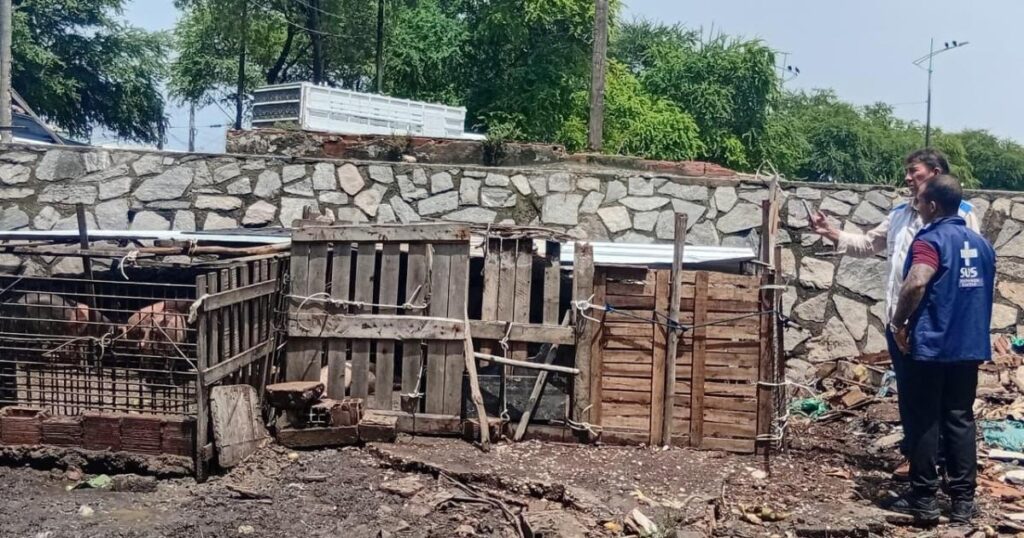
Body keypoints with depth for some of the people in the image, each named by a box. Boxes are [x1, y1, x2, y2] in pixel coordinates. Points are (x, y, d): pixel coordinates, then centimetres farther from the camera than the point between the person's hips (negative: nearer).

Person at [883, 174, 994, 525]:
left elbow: (916, 283, -28)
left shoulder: (930, 240, -12)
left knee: (924, 421, 1)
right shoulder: (981, 244, 12)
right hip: (969, 347, 7)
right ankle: (963, 500, 12)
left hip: (929, 345, -7)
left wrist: (899, 322, -15)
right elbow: (988, 291, 22)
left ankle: (923, 499, 6)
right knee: (960, 420, 10)